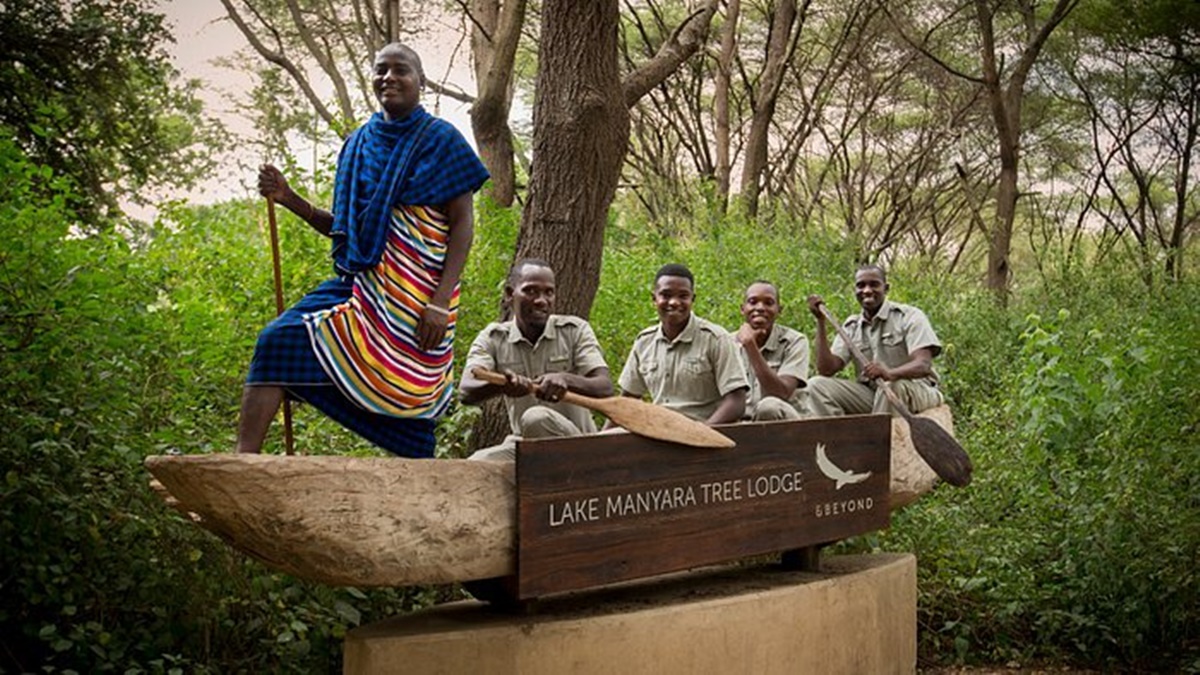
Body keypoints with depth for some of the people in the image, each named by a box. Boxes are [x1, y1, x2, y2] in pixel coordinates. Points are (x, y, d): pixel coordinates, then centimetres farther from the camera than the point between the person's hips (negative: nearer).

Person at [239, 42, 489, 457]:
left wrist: (439, 302, -17)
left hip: (410, 296, -6)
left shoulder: (440, 140, -1)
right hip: (358, 282, 6)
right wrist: (289, 199, 3)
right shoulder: (358, 143, 15)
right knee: (278, 342, -11)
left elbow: (463, 225, -7)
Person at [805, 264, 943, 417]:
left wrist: (890, 373, -41)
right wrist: (821, 321, -7)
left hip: (915, 390, -4)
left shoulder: (909, 316, -4)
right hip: (871, 395, 5)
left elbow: (923, 365, -19)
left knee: (890, 385, -38)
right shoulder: (851, 327, 11)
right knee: (817, 385, -14)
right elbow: (826, 369, -1)